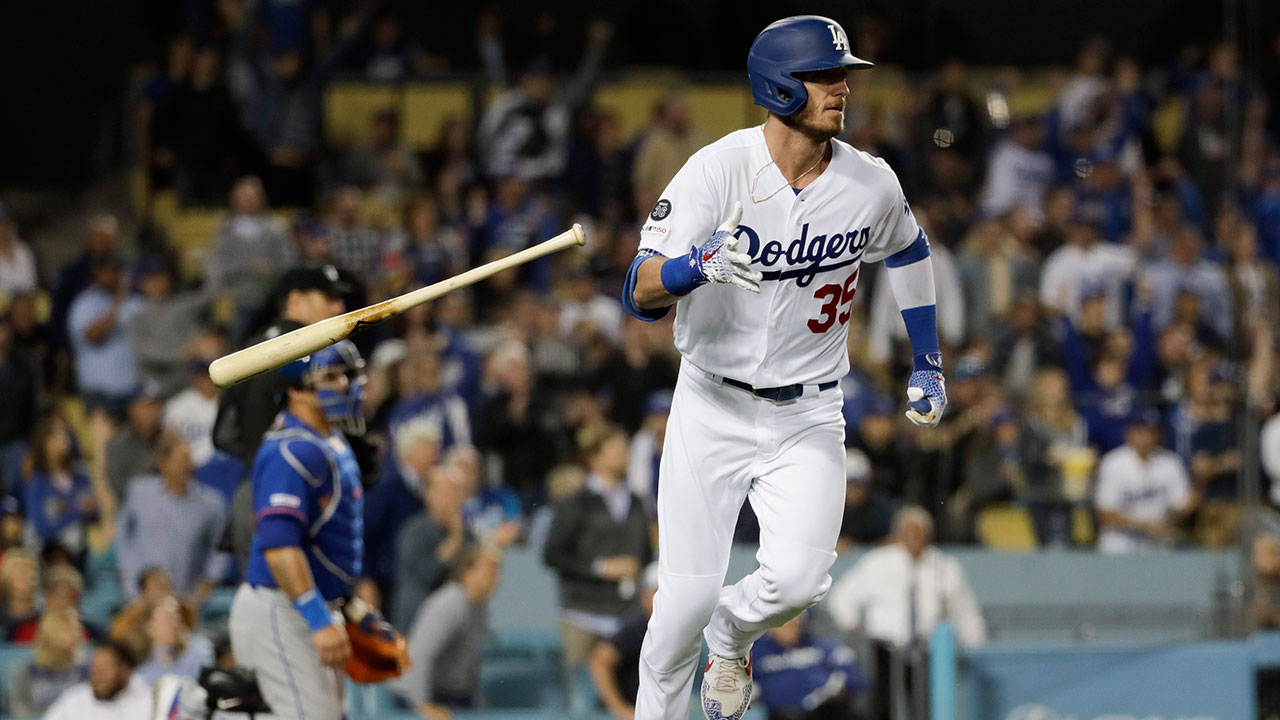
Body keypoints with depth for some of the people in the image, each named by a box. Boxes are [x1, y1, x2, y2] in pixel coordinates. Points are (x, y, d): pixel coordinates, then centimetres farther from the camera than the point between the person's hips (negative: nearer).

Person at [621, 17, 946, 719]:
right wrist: (699, 265, -45)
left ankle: (732, 635, 17)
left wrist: (927, 362, 18)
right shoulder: (717, 170, -16)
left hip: (808, 418, 2)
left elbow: (908, 249, 18)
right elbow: (640, 294, -24)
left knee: (796, 579, -18)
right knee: (689, 593, -6)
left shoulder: (872, 185, -7)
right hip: (712, 410, -2)